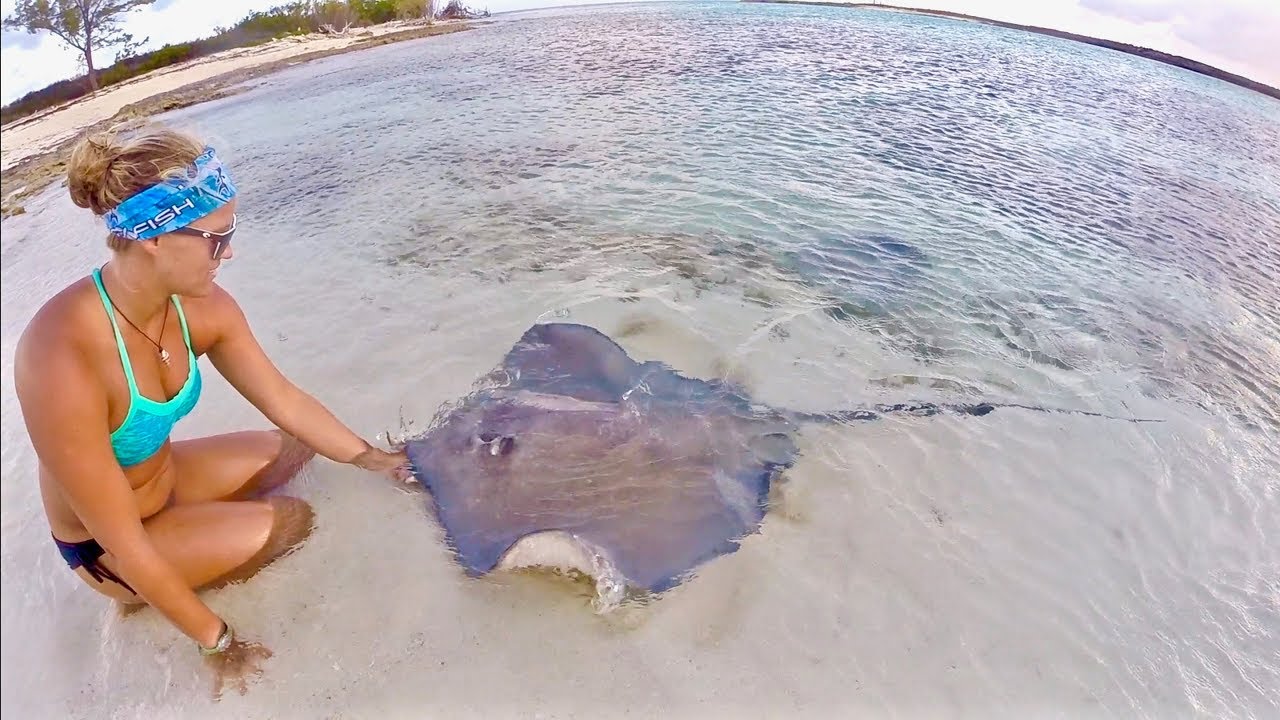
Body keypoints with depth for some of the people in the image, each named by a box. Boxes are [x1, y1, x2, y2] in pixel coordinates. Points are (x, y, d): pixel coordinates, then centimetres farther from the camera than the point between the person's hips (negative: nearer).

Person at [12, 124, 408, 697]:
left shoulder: (201, 307, -19)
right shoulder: (63, 359, -38)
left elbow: (286, 401, -6)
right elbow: (122, 541, -30)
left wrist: (379, 461, 0)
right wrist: (217, 642, -21)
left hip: (165, 477, 7)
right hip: (105, 547, -6)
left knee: (297, 447, 11)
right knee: (287, 523, -20)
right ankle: (146, 598, 4)